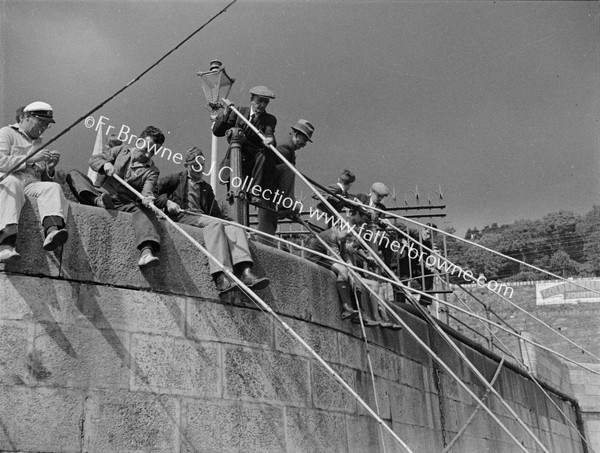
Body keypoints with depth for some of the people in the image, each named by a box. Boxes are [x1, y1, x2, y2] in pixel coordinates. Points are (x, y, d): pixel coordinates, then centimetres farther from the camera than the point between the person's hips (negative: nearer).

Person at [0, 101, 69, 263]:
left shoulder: (40, 144, 29)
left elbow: (45, 179, 26)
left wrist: (50, 168, 4)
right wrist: (30, 159, -10)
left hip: (32, 186, 5)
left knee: (53, 187, -26)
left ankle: (52, 231, -54)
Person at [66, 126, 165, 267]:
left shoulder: (151, 171, 7)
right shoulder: (121, 150, 14)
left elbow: (148, 191, -12)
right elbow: (94, 159, 11)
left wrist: (147, 198, -37)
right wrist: (105, 164, -12)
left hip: (125, 205, -2)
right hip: (101, 195, 2)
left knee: (146, 211, -33)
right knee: (73, 175, -12)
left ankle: (146, 252, -59)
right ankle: (98, 201, -40)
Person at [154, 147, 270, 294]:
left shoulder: (206, 188, 33)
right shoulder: (177, 179, 19)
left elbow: (215, 213, 26)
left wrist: (225, 222, 6)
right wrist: (167, 201, -10)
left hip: (202, 218, 5)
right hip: (181, 216, -5)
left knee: (234, 228, -23)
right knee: (214, 223, -35)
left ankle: (245, 272, -44)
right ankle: (221, 278, -51)